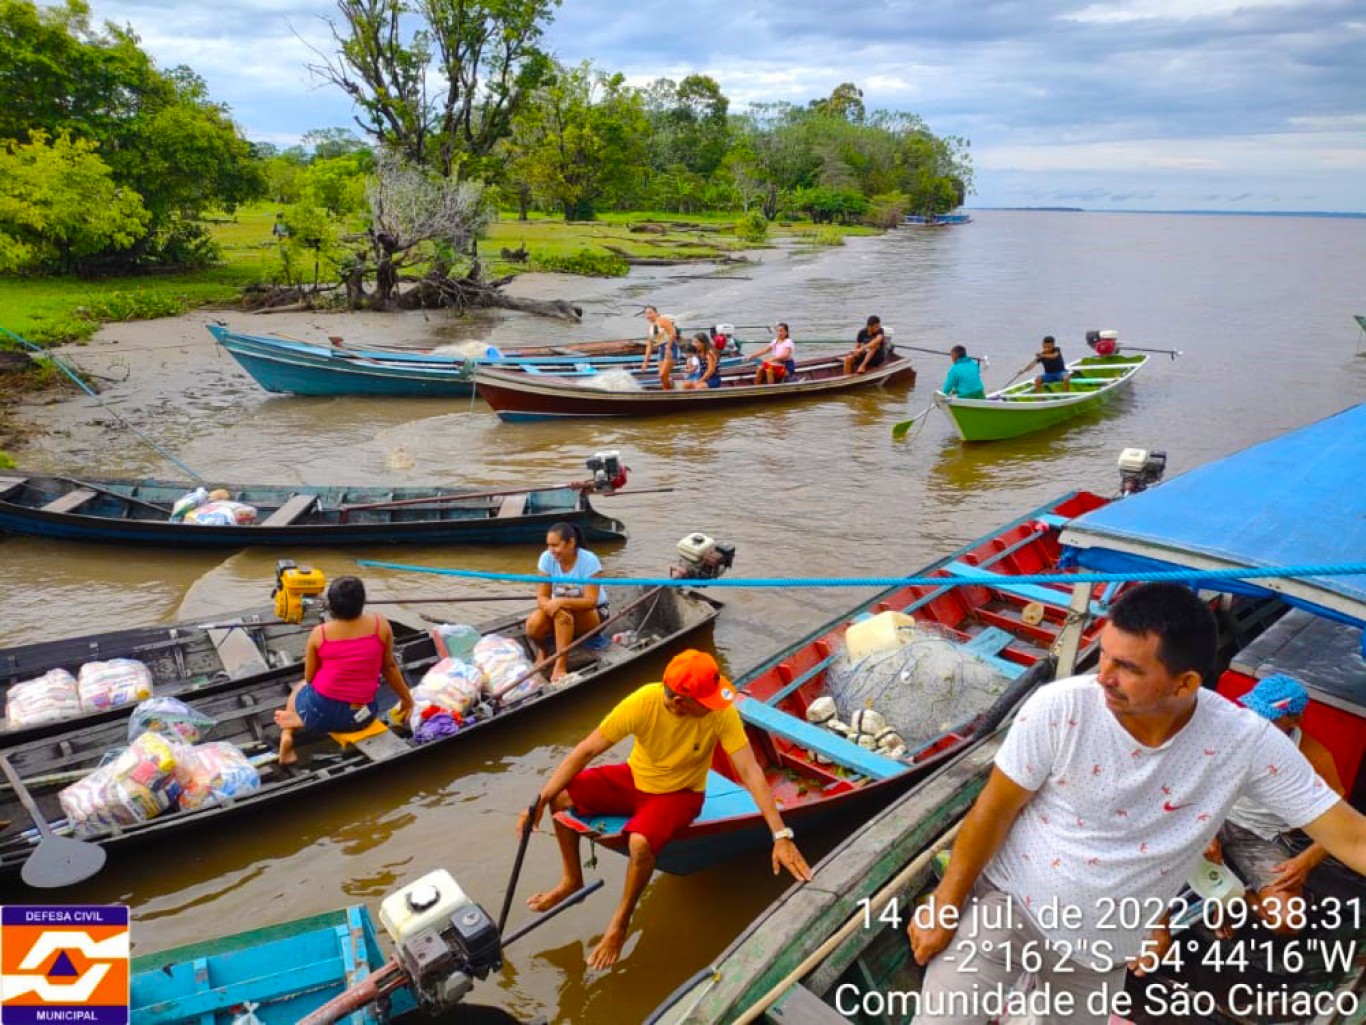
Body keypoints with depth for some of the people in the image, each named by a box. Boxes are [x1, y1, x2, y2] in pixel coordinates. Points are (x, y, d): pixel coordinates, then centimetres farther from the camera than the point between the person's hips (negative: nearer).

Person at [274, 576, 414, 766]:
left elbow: (309, 678, 4)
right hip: (360, 717, 1)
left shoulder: (319, 633, -7)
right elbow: (389, 667, 2)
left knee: (299, 688, 36)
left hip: (320, 711, 0)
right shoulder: (381, 624, -8)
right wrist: (406, 698, 16)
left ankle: (287, 736, 11)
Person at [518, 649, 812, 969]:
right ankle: (572, 879, 13)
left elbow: (750, 772, -27)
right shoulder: (642, 703, -28)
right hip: (634, 778, 3)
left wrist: (781, 835, -31)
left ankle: (620, 923, -2)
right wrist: (540, 800, -23)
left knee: (640, 842, -31)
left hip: (679, 795, -2)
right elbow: (586, 750, -19)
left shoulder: (721, 713, -30)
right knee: (561, 796, -14)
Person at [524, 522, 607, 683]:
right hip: (560, 609, 4)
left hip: (592, 614, -4)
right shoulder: (547, 558, -11)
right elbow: (542, 596, -11)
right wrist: (550, 605, -35)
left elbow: (591, 601, -27)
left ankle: (560, 667, -33)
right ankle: (543, 653, 5)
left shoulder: (589, 561, -22)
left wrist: (561, 602, -42)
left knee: (562, 612, -37)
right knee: (533, 624, -28)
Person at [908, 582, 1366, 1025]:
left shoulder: (1247, 743, -19)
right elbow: (994, 811, -14)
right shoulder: (1059, 709, -25)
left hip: (1103, 944, 3)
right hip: (1006, 900, -2)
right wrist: (945, 906, -7)